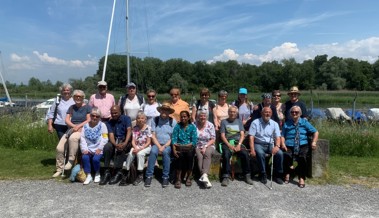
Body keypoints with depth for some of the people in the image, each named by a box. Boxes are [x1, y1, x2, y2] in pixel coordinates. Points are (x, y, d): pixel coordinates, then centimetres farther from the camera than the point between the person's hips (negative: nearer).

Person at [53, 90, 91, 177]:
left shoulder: (87, 107, 6)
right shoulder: (71, 107, 18)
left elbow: (89, 120, -5)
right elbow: (67, 120, 8)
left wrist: (79, 126, -16)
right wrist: (74, 126, -11)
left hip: (83, 129, -5)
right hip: (71, 129, 5)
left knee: (73, 138, -38)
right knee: (59, 148, -11)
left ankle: (71, 160, -25)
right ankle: (59, 169, 5)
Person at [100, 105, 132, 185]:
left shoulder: (126, 118, 3)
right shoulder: (109, 122, 10)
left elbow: (129, 131, -12)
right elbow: (111, 135, -4)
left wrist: (125, 143, -30)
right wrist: (116, 145, -27)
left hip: (125, 140, -3)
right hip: (114, 141, 3)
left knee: (120, 148, -35)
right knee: (107, 147, -29)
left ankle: (118, 172, -29)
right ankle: (107, 172, -24)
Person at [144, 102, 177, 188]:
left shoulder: (173, 121, 3)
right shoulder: (155, 120, 6)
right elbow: (153, 136, 1)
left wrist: (164, 146, -13)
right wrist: (159, 146, -11)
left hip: (168, 145, -1)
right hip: (156, 144, 1)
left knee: (166, 152, -32)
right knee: (153, 151, -30)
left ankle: (165, 177, -23)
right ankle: (149, 176, -24)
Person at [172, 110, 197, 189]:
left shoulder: (192, 127, 8)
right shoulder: (177, 126, 11)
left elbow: (194, 141, -1)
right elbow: (174, 139, 2)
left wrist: (183, 146, -11)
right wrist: (174, 149, -15)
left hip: (189, 146, 0)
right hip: (179, 147, 0)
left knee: (189, 153, -30)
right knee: (179, 154, -30)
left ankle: (189, 177, -12)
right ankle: (178, 178, -22)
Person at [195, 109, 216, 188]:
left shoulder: (210, 125, 2)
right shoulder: (194, 125, 1)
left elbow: (213, 139, 0)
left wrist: (205, 146, -12)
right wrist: (196, 147, -11)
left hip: (208, 146, 0)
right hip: (197, 146, 0)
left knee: (207, 153, -33)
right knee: (200, 156, -30)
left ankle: (204, 175, -45)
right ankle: (204, 176, -39)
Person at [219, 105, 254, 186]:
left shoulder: (239, 121, 18)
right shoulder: (224, 121, 11)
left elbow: (242, 135, 8)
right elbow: (222, 136, 2)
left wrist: (239, 144, -11)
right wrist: (229, 145, -14)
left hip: (238, 142, 2)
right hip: (227, 143, -2)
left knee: (245, 154, -27)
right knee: (226, 154, -33)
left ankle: (247, 175, -15)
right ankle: (226, 177, -29)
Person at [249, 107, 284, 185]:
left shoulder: (274, 124, 7)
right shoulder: (255, 122, -1)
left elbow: (278, 137, 0)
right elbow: (251, 137, -7)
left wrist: (277, 146, -23)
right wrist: (252, 149, -19)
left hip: (270, 144, 3)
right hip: (259, 144, -3)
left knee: (280, 153, -23)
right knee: (260, 153, -33)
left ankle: (278, 175, -5)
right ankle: (263, 175, -15)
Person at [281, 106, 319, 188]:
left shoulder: (304, 122, 16)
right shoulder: (287, 124, 15)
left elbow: (315, 132, 14)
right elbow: (282, 135, 8)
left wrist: (314, 142, -2)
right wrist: (283, 144, -11)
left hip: (302, 146, 0)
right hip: (289, 146, 0)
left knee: (302, 157, -31)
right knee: (287, 155, -31)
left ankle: (301, 178, -18)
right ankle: (287, 174, -7)